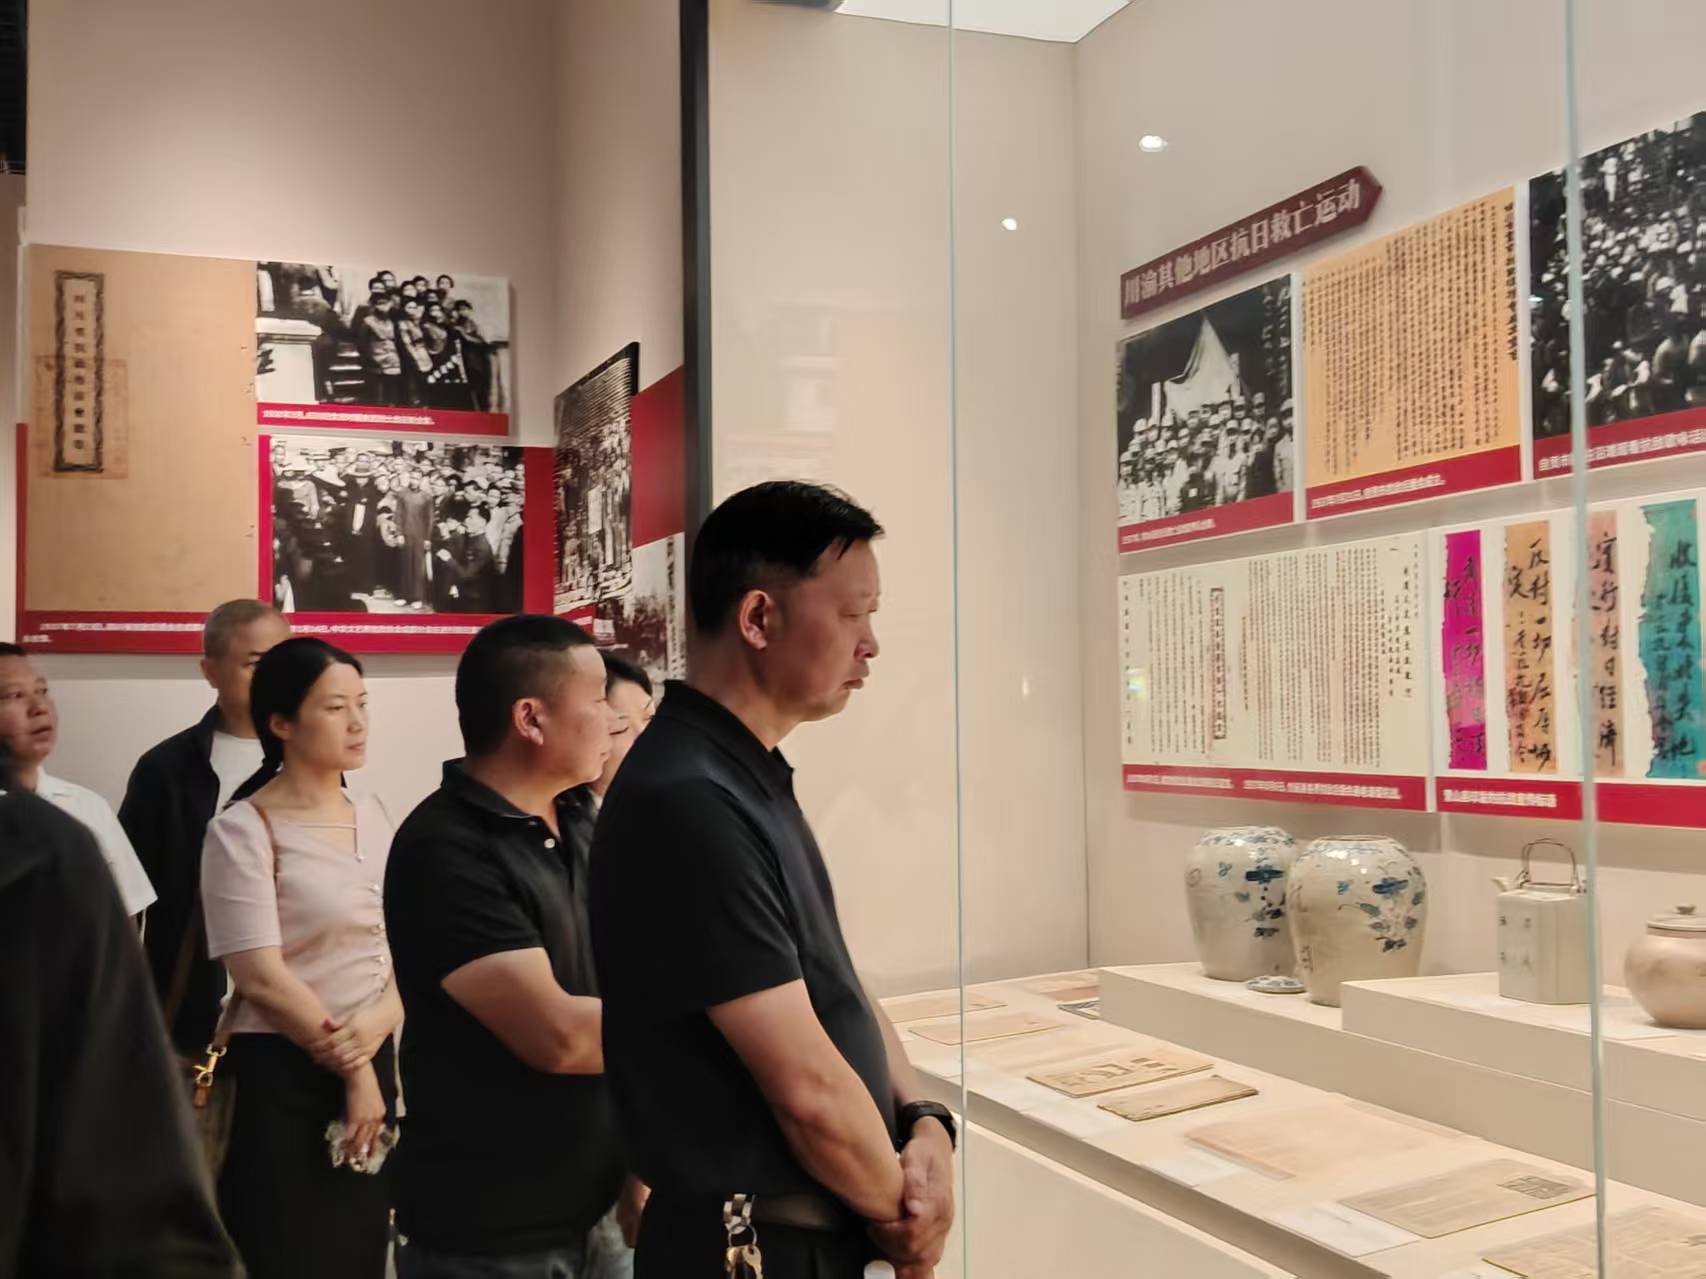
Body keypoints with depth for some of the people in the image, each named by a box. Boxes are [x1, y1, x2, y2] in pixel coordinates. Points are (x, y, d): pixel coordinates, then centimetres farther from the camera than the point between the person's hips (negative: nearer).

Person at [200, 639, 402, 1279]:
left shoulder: (372, 816, 7)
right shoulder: (243, 830, -11)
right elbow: (261, 976, -15)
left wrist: (375, 1029, -14)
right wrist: (349, 1069, -9)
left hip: (372, 1062, 6)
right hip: (280, 1075, -6)